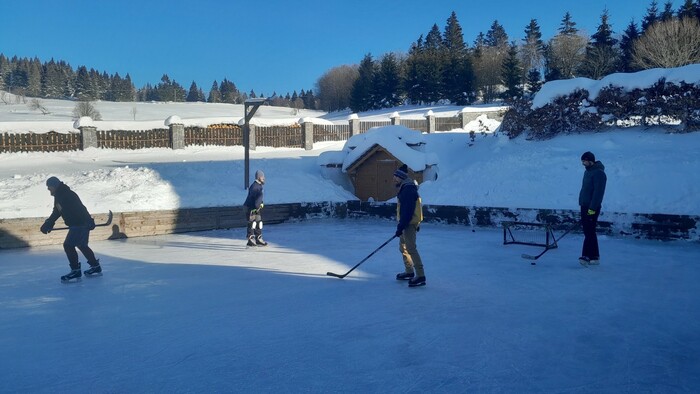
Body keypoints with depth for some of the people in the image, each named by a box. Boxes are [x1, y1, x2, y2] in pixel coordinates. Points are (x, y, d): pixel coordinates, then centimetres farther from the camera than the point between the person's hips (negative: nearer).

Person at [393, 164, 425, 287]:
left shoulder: (408, 189, -18)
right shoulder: (404, 188, 16)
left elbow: (407, 211, -24)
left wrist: (400, 227, -23)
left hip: (409, 223, -11)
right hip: (407, 223, 11)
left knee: (411, 248, -14)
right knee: (403, 247, 18)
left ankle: (420, 276, -14)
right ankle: (409, 272, 29)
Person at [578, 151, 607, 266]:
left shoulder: (598, 173, -14)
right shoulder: (588, 171, 16)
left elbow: (598, 192, -20)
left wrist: (592, 208, -22)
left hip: (592, 208, -10)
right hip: (585, 206, 10)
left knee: (589, 232, -11)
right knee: (589, 232, 10)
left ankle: (586, 256, -11)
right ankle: (595, 257, 16)